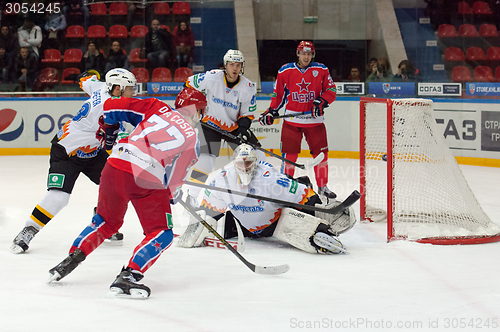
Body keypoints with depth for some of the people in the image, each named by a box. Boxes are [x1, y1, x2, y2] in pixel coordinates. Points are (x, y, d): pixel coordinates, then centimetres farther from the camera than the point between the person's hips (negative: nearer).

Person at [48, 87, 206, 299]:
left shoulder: (156, 108, 16)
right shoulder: (192, 139, 8)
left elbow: (111, 106, 13)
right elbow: (173, 181, 7)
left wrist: (108, 126, 33)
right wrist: (174, 193, 28)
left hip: (115, 167, 5)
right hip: (146, 180, -5)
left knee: (107, 221, 28)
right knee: (161, 234, 7)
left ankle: (72, 258, 23)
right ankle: (128, 276, -9)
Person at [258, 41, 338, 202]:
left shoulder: (321, 70, 1)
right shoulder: (285, 71, 1)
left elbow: (331, 90, 1)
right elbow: (278, 94, 9)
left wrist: (321, 102, -16)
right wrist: (271, 111, -1)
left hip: (315, 120, 1)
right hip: (292, 120, -1)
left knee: (321, 153, 4)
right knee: (289, 154, -4)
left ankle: (322, 186, 20)